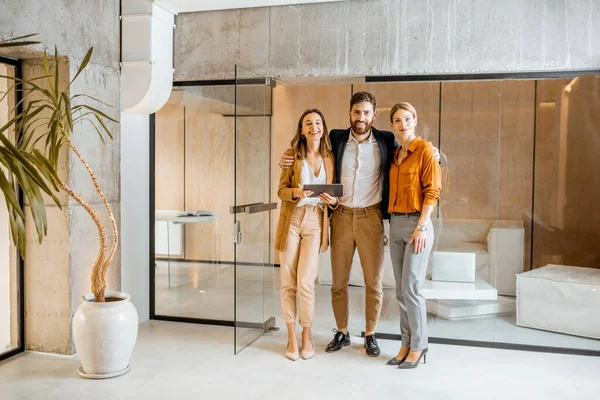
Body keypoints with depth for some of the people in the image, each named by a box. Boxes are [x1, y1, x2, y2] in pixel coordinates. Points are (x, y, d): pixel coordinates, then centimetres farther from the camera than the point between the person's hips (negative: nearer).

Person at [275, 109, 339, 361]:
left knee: (305, 281, -7)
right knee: (288, 282, 2)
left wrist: (333, 200, -8)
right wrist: (297, 192, -18)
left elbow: (335, 193, 14)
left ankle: (307, 335, 14)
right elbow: (281, 191, 2)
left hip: (316, 222, 0)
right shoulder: (292, 155, 2)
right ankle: (292, 336, 17)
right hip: (291, 220, 0)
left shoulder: (330, 158, 6)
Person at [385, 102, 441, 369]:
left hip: (417, 223, -7)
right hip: (395, 224, 7)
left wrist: (421, 226, -17)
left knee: (411, 288, -5)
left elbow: (432, 191, -11)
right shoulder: (394, 154, 14)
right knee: (400, 290, 9)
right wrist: (392, 222, 7)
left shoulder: (425, 149, -6)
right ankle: (406, 344, 19)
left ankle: (419, 347, 9)